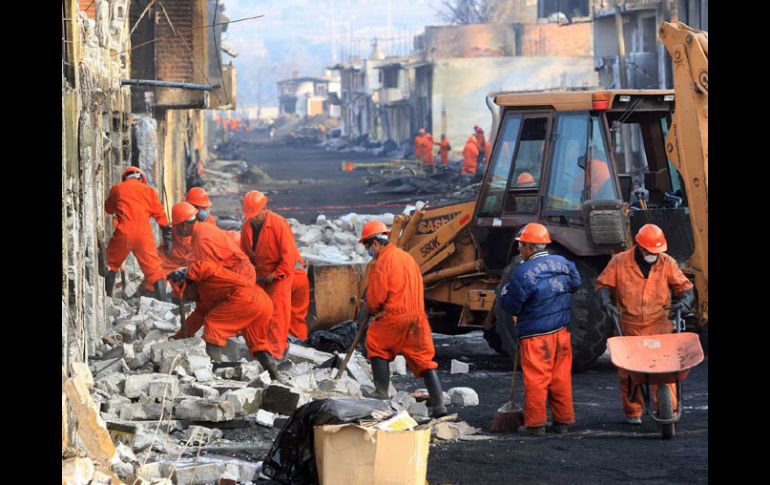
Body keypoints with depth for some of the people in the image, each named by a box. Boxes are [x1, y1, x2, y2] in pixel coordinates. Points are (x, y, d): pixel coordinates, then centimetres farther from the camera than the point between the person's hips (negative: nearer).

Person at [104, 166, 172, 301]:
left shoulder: (117, 189, 11)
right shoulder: (149, 190, 10)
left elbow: (108, 209, 25)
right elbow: (160, 214, 9)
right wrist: (166, 231, 18)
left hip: (123, 233, 0)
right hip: (144, 234, 0)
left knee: (111, 265, 19)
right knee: (155, 270, 0)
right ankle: (163, 303, -9)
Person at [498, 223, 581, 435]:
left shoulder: (524, 272, -17)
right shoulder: (563, 264, 3)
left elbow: (511, 305, -14)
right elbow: (575, 284, 20)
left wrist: (504, 294, 7)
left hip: (536, 334, -6)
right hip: (562, 330, 6)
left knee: (535, 379, 0)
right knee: (561, 377, 12)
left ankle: (535, 423, 2)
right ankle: (562, 420, 17)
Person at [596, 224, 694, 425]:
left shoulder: (667, 263, 3)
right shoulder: (620, 262, 0)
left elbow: (684, 286, 7)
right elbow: (603, 284, 7)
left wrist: (685, 301, -14)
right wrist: (606, 302, -13)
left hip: (659, 325, 0)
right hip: (629, 327, 0)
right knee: (628, 372, 4)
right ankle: (632, 412, 19)